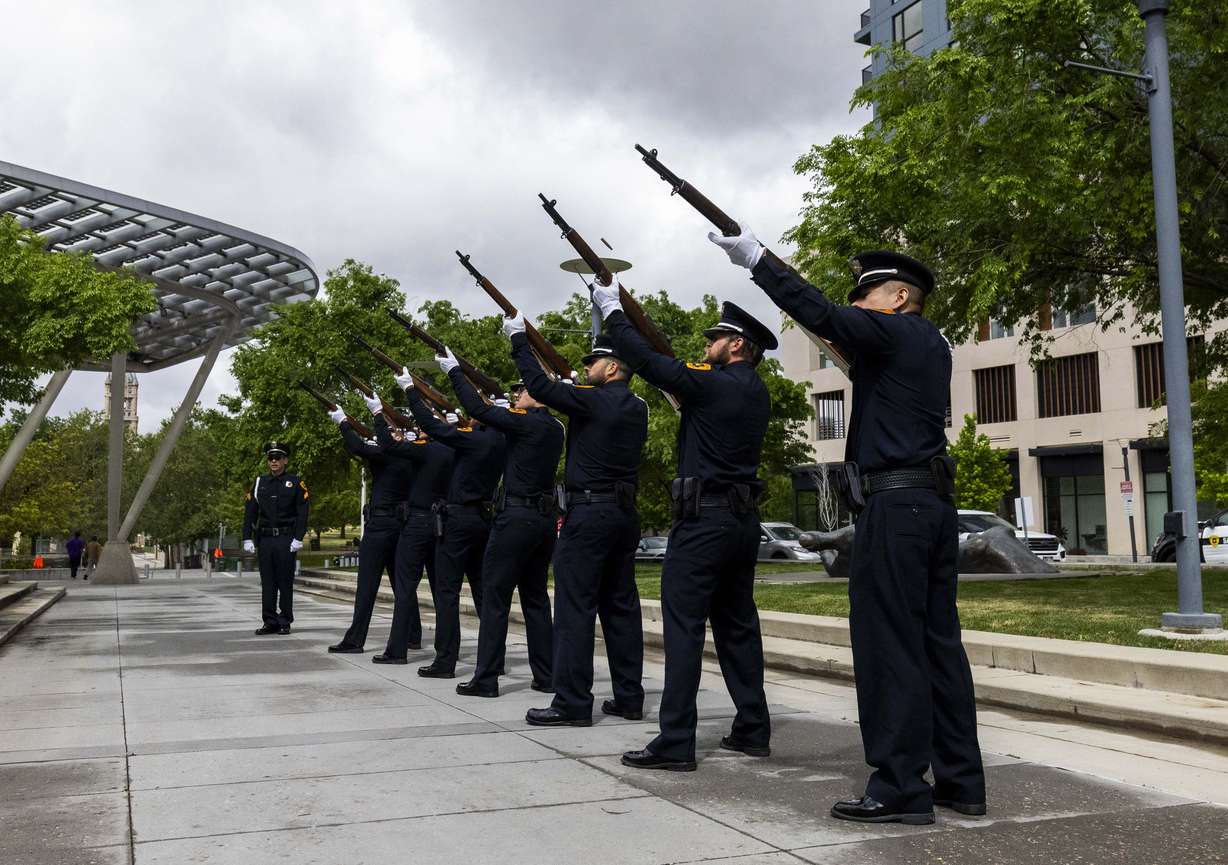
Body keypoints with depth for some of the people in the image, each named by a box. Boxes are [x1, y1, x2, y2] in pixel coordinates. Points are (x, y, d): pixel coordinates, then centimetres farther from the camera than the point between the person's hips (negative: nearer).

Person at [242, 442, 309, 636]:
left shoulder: (295, 482, 2)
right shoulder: (260, 483, 10)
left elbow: (302, 513, -4)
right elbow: (250, 512, 9)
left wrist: (298, 539, -11)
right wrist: (247, 538, 1)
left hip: (286, 539, -3)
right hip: (265, 539, 3)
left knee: (285, 582, 0)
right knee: (267, 582, 5)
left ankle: (285, 622, 7)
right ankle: (270, 622, 10)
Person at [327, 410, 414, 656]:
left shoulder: (387, 454, -14)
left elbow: (357, 447, -21)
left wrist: (342, 422, -6)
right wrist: (378, 413, 33)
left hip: (380, 524, -7)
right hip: (402, 524, 8)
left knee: (367, 583, -6)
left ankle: (355, 639, -5)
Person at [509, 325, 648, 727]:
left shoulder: (593, 401, -11)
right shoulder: (637, 409, 12)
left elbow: (539, 386, -8)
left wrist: (518, 338, 2)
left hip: (589, 512, -8)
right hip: (625, 513, 8)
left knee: (575, 606, -5)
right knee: (621, 605, 10)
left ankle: (572, 702, -5)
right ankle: (629, 697, 14)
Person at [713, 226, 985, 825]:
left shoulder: (894, 332, -6)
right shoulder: (931, 344, 19)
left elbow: (820, 315, -16)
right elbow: (869, 368, 26)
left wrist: (757, 258, -11)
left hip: (894, 504, -9)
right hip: (935, 503, 9)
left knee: (889, 645, -7)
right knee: (938, 642, 10)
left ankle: (900, 789, -4)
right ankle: (960, 780, 15)